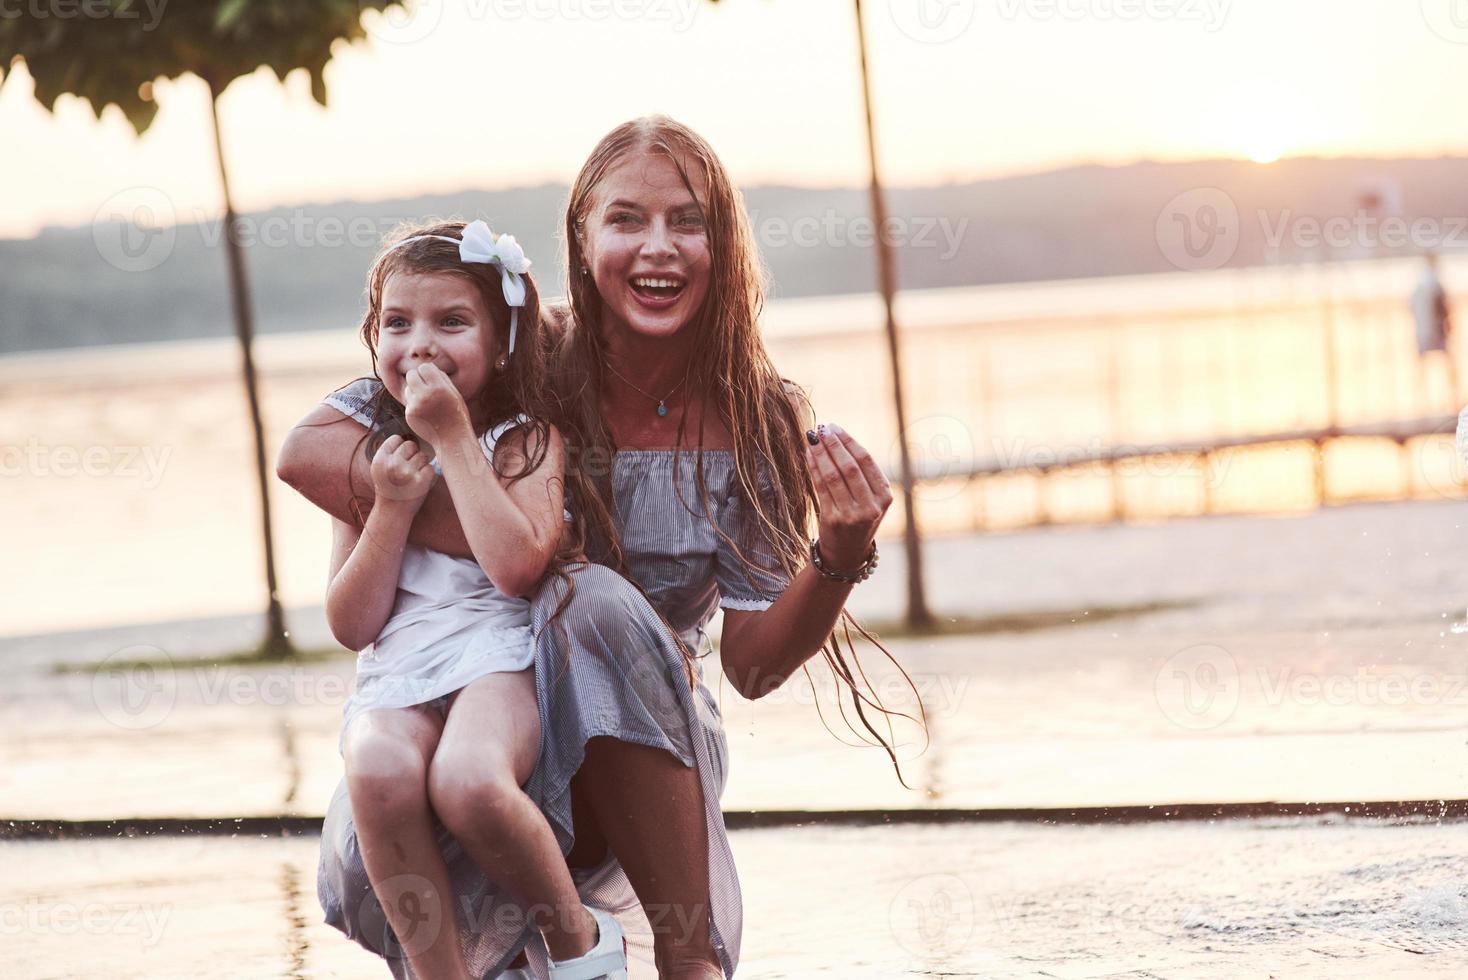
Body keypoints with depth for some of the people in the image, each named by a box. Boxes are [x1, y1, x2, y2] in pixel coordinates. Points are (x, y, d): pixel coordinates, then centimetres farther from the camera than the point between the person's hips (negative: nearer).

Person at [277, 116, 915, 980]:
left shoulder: (755, 427, -7)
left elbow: (753, 663, -9)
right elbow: (307, 451, -17)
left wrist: (842, 553, -28)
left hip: (648, 747, 1)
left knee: (600, 603, -33)